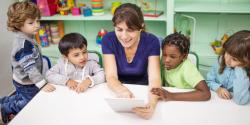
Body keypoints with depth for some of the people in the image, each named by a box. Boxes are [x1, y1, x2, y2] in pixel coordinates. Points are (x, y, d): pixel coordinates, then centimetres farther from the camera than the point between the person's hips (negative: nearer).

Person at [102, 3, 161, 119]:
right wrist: (121, 90, -40)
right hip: (118, 89, 0)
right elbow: (111, 76, -18)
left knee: (145, 109, -23)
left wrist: (152, 104, -42)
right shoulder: (108, 40, -14)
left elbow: (154, 78, -22)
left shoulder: (151, 41, -16)